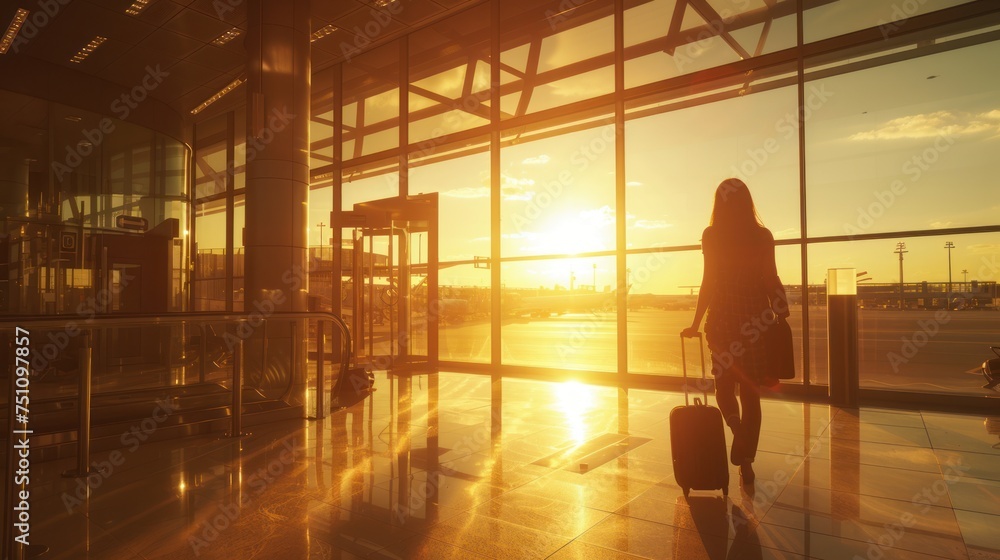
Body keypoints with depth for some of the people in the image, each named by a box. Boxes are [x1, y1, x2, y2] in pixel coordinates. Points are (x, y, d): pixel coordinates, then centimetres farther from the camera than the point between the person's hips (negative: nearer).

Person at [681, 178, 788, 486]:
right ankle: (745, 460, 15)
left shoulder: (711, 235, -3)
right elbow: (771, 281, -1)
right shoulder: (763, 235, 2)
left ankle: (737, 426, -13)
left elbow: (710, 282, -6)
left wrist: (696, 323, -2)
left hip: (723, 317, -2)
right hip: (756, 317, 2)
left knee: (724, 384, 15)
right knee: (750, 391, 11)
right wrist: (782, 313, 8)